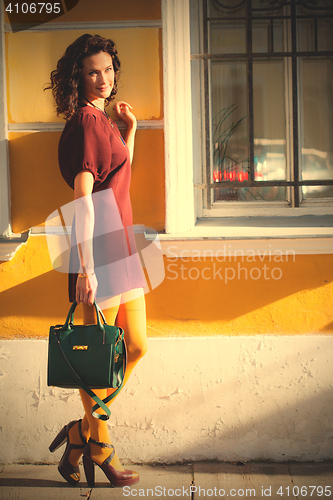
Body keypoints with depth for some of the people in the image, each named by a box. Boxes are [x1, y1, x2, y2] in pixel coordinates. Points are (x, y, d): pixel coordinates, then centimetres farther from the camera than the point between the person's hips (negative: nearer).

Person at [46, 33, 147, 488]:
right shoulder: (86, 122, -12)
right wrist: (85, 267, -23)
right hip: (99, 248, -10)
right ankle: (98, 448, 19)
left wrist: (129, 130, 20)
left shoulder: (99, 120, 17)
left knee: (136, 347, 14)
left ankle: (82, 432, 24)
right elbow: (83, 197, -20)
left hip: (121, 246, 10)